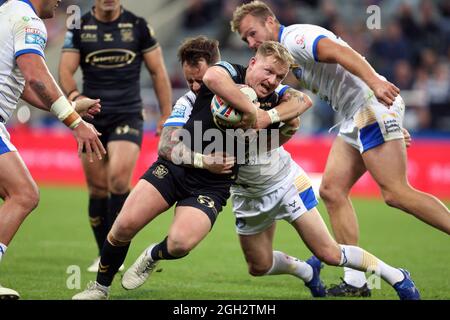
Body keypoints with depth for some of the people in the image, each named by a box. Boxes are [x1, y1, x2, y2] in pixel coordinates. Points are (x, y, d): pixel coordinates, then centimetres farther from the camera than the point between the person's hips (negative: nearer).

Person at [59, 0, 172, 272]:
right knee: (97, 188, 4)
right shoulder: (79, 28, 4)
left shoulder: (138, 26, 2)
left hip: (128, 115, -2)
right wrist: (75, 95, -23)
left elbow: (158, 71, 6)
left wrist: (167, 115, 2)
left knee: (118, 177, -21)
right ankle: (104, 255, 19)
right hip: (91, 117, 2)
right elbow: (66, 71, -1)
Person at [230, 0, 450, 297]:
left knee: (396, 192, -17)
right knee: (332, 191, 4)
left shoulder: (294, 37, -8)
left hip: (373, 105, -10)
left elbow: (339, 52, -24)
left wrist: (375, 82, -38)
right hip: (355, 117, 10)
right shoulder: (287, 53, 23)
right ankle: (355, 282, 2)